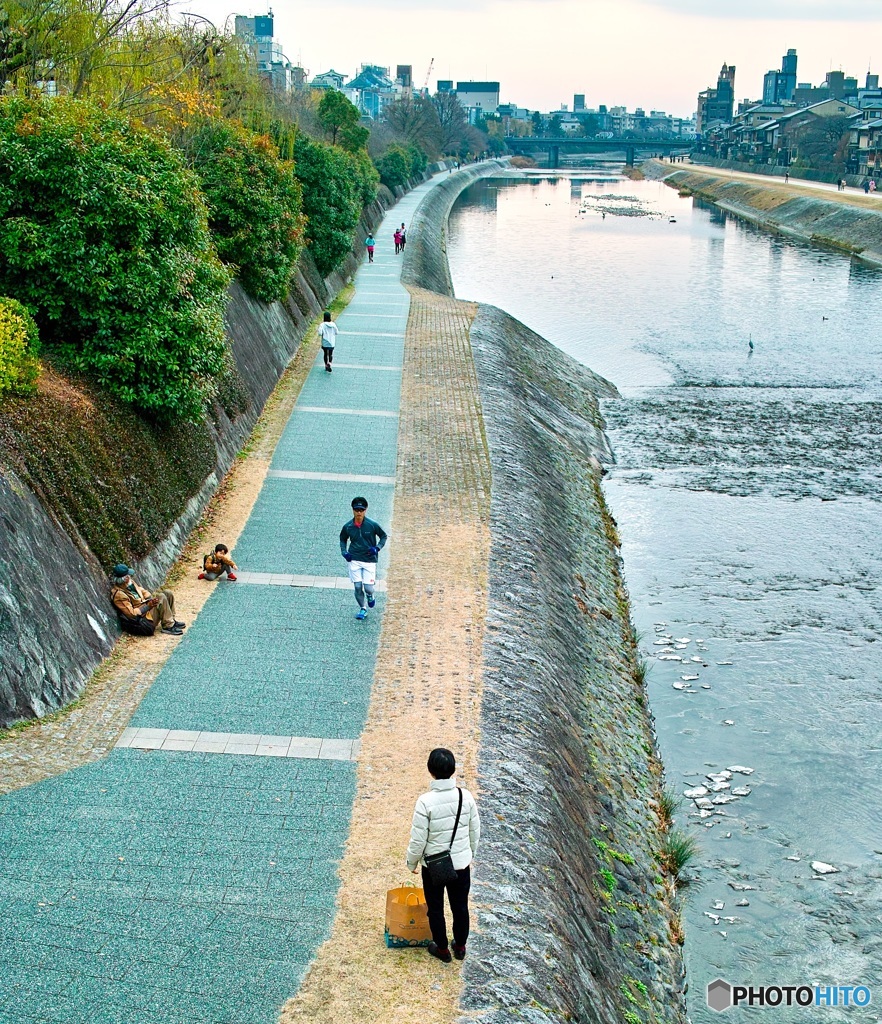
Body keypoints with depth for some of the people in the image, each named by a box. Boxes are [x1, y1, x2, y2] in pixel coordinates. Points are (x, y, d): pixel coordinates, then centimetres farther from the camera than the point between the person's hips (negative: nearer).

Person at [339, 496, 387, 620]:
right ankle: (362, 608, 23)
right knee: (358, 587, 0)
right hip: (354, 560, 2)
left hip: (370, 560, -1)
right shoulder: (347, 526, -3)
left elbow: (383, 536, 5)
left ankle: (370, 596, 32)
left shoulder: (372, 525, -10)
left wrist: (377, 548, -11)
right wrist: (344, 552, 1)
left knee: (368, 588, -6)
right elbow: (343, 539, 16)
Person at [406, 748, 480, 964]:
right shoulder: (466, 796, -13)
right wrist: (471, 854, 17)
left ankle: (442, 949, 34)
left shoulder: (426, 802, -25)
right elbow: (475, 831, 0)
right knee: (460, 906, 22)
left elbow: (418, 840, -18)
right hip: (461, 863, 3)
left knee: (435, 909, 19)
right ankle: (460, 946, 38)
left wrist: (412, 862, 1)